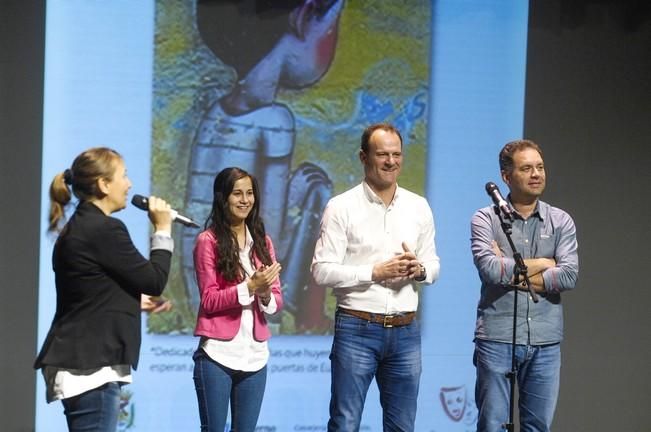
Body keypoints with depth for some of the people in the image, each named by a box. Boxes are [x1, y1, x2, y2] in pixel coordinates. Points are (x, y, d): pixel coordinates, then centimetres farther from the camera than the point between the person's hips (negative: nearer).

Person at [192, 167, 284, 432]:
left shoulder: (262, 242, 12)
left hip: (254, 355, 5)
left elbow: (277, 302, 10)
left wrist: (266, 295, -12)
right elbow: (209, 300, -7)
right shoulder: (208, 241, -3)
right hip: (218, 353, -4)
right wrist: (250, 287, -18)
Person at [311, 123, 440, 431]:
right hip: (357, 329, -4)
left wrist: (420, 269, -8)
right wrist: (375, 272, -17)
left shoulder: (419, 207, 9)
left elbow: (433, 264, 15)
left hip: (405, 332, 4)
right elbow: (322, 270, -9)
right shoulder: (342, 207, -4)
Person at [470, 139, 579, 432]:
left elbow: (569, 276, -7)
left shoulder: (561, 221, 7)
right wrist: (542, 263, -5)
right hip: (497, 338, -2)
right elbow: (489, 269, -16)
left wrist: (511, 272, -9)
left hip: (545, 342, 2)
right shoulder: (485, 219, 1)